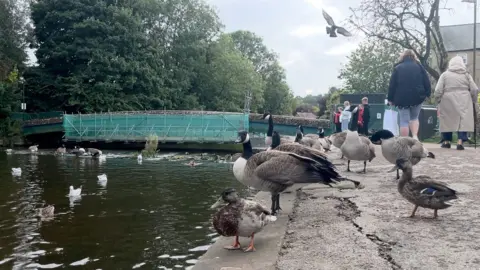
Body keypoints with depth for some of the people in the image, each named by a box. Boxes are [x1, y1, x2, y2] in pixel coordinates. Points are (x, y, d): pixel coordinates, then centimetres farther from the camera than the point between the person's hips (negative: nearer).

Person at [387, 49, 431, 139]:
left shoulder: (397, 68, 5)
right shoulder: (419, 66, 8)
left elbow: (392, 85, 2)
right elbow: (426, 82, 3)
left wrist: (390, 99, 6)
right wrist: (427, 94, 11)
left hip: (402, 98, -2)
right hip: (417, 98, 2)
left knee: (404, 121, 1)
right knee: (414, 118, 19)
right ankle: (415, 136, -2)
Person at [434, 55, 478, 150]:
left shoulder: (445, 75, 1)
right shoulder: (466, 75, 7)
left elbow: (438, 90, -6)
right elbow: (474, 90, 4)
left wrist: (438, 100, 7)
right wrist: (473, 101, 16)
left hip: (448, 102, -1)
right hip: (464, 103, 1)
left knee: (447, 120, 10)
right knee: (463, 120, 2)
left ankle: (446, 141, 20)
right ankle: (460, 141, -9)